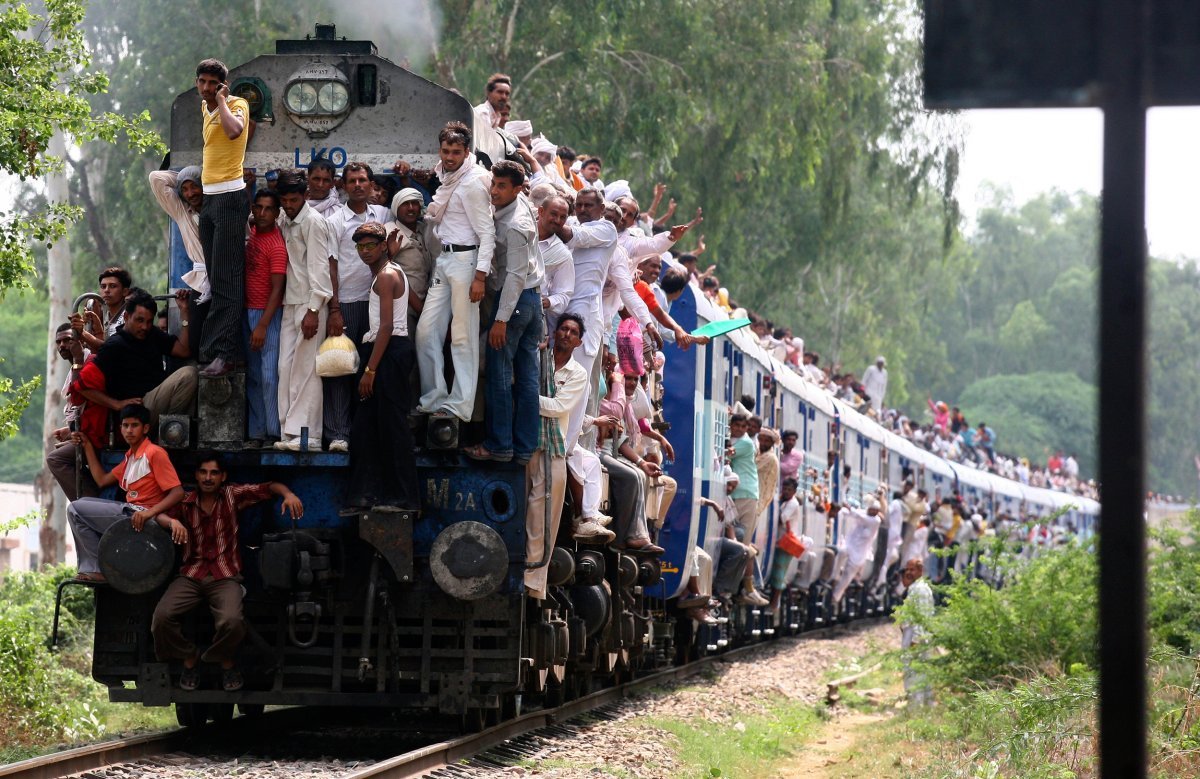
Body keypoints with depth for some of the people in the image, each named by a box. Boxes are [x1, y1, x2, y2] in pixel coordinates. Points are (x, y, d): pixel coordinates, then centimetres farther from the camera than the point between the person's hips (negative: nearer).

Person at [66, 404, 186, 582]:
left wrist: (150, 512, -32)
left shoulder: (154, 453, -12)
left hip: (139, 517, -9)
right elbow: (102, 480, 22)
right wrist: (87, 446, 20)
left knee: (76, 509, -7)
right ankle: (89, 568, 10)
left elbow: (177, 492, -18)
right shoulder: (130, 457, 18)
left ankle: (97, 569, -4)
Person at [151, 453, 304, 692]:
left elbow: (268, 488, 5)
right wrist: (172, 521, -22)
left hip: (225, 575, -2)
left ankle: (226, 662, 2)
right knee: (162, 616, -25)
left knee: (231, 621, -32)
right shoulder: (184, 502, 9)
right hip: (191, 574, 2)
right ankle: (189, 658, 4)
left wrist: (288, 495, -17)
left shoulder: (233, 495, 7)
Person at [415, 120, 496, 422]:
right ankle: (434, 397, 13)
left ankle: (460, 405, -1)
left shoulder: (473, 183, -12)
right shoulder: (444, 176, 13)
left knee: (462, 336, -5)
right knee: (426, 330, 6)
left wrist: (480, 275, -19)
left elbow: (487, 232, -15)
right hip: (443, 259, 9)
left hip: (465, 259, -9)